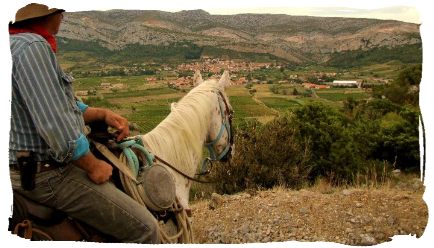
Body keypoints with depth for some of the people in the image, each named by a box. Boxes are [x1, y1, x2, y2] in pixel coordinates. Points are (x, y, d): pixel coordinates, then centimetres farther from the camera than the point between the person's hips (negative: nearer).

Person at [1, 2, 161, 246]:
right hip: (48, 175, -11)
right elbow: (57, 128, -28)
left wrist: (103, 113, 3)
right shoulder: (32, 47, -23)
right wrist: (93, 166, -14)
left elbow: (61, 105, 16)